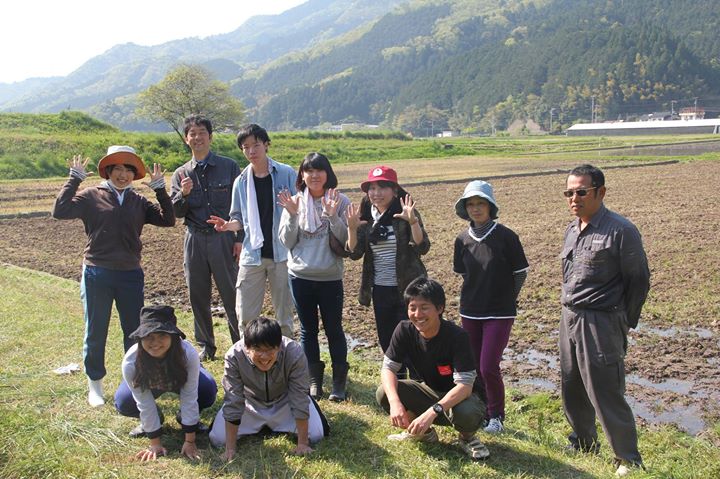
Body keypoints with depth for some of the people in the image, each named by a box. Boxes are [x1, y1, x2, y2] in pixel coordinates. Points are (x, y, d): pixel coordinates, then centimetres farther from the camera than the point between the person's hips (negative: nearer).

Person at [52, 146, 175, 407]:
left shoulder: (139, 201, 6)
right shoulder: (91, 196, -3)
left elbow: (167, 220, -2)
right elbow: (60, 211, -15)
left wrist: (159, 188, -8)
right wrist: (75, 179, -15)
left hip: (131, 275, 3)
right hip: (97, 275, -3)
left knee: (134, 330, 12)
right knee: (95, 332, 9)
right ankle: (94, 383, 25)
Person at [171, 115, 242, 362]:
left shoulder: (229, 166, 2)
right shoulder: (181, 174, 10)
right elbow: (176, 212, 6)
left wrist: (240, 239, -5)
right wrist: (184, 195, -14)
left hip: (223, 239, -3)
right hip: (195, 240, 3)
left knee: (231, 295, -2)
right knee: (198, 297, 9)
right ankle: (206, 345, 23)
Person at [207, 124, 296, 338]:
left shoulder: (287, 174, -3)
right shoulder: (241, 182, 8)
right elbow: (240, 219, 13)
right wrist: (229, 225, -7)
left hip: (281, 253, -3)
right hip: (252, 254, 3)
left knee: (284, 315, 8)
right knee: (245, 316, 4)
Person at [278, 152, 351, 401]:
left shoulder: (340, 201, -5)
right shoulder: (294, 202, 1)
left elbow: (346, 241, -9)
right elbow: (286, 242, -1)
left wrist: (332, 215, -21)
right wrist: (292, 215, -15)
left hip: (330, 278, -2)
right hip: (300, 277, 2)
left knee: (333, 329, 6)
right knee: (308, 329, 13)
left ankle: (339, 381, 19)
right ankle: (314, 379, 25)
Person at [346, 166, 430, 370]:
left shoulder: (405, 214, -9)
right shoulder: (366, 217, 3)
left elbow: (422, 247, -19)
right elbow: (355, 253, -2)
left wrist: (413, 222, -35)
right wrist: (352, 228, -19)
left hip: (407, 288, -5)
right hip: (380, 290, 5)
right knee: (386, 341, 14)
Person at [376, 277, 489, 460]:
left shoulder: (457, 336, -28)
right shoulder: (404, 330, -16)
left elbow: (465, 385, -33)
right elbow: (388, 368, -15)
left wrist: (432, 412, -46)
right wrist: (395, 402, -35)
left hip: (458, 396, -4)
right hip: (429, 391, 4)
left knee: (467, 412, -39)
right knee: (384, 394, -20)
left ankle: (467, 438, 0)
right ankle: (423, 432, 7)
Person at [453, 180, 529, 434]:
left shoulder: (506, 236, -11)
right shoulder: (463, 240, 1)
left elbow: (521, 274, -3)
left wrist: (504, 299, 6)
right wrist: (480, 295, 12)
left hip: (499, 313, -4)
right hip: (470, 312, 4)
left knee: (489, 367, -8)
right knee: (474, 366, 11)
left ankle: (497, 416, 14)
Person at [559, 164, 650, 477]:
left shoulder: (621, 231, -13)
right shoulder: (572, 230, 10)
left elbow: (638, 281, -8)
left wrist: (624, 324, -2)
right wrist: (570, 312, 15)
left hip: (601, 324, -8)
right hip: (569, 319, 8)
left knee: (605, 395, -3)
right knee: (572, 390, 16)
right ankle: (583, 445, 36)